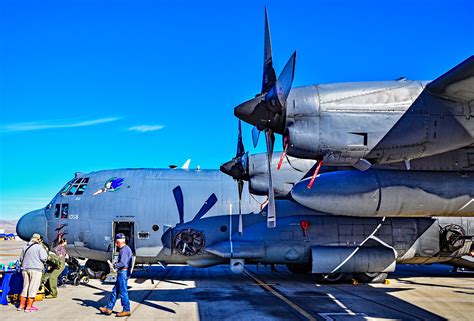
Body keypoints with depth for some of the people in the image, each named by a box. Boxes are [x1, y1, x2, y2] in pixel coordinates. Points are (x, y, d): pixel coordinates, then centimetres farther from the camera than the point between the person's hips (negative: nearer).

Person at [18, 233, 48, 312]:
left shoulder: (25, 247, 12)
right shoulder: (39, 247, -6)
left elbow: (21, 258, 15)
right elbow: (43, 258, -13)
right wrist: (45, 252, 5)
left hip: (25, 269, 6)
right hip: (36, 269, -6)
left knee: (25, 287, 15)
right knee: (33, 288, -2)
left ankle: (21, 305, 19)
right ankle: (28, 307, -4)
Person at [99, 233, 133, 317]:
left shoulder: (124, 250, -17)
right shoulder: (126, 249, 17)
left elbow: (123, 263, -25)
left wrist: (114, 266, -14)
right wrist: (116, 264, 13)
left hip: (123, 272, -11)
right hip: (122, 272, 11)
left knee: (123, 292, -3)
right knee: (115, 290, 14)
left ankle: (126, 310, 4)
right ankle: (109, 308, 21)